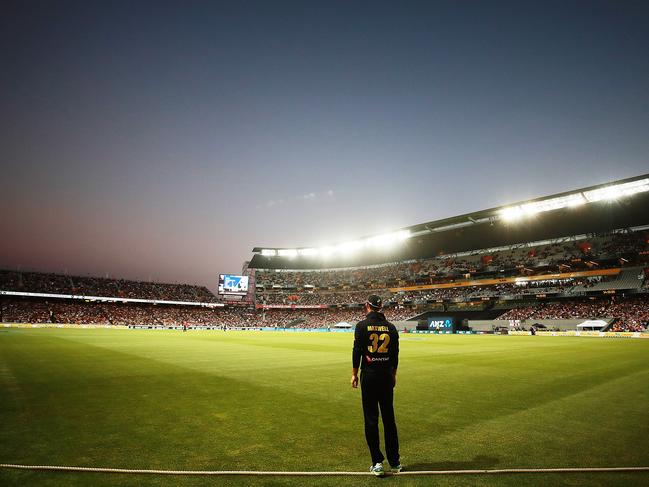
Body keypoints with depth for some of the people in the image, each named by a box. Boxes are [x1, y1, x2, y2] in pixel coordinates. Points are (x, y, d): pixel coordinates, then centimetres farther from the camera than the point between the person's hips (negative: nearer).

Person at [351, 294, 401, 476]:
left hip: (369, 375, -3)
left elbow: (357, 351, -9)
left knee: (371, 419, 4)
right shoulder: (391, 327, 3)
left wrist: (354, 374, 0)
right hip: (386, 376, 4)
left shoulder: (362, 325, -7)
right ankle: (394, 462, 22)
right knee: (389, 418, 13)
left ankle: (377, 463, 7)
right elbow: (395, 354, 7)